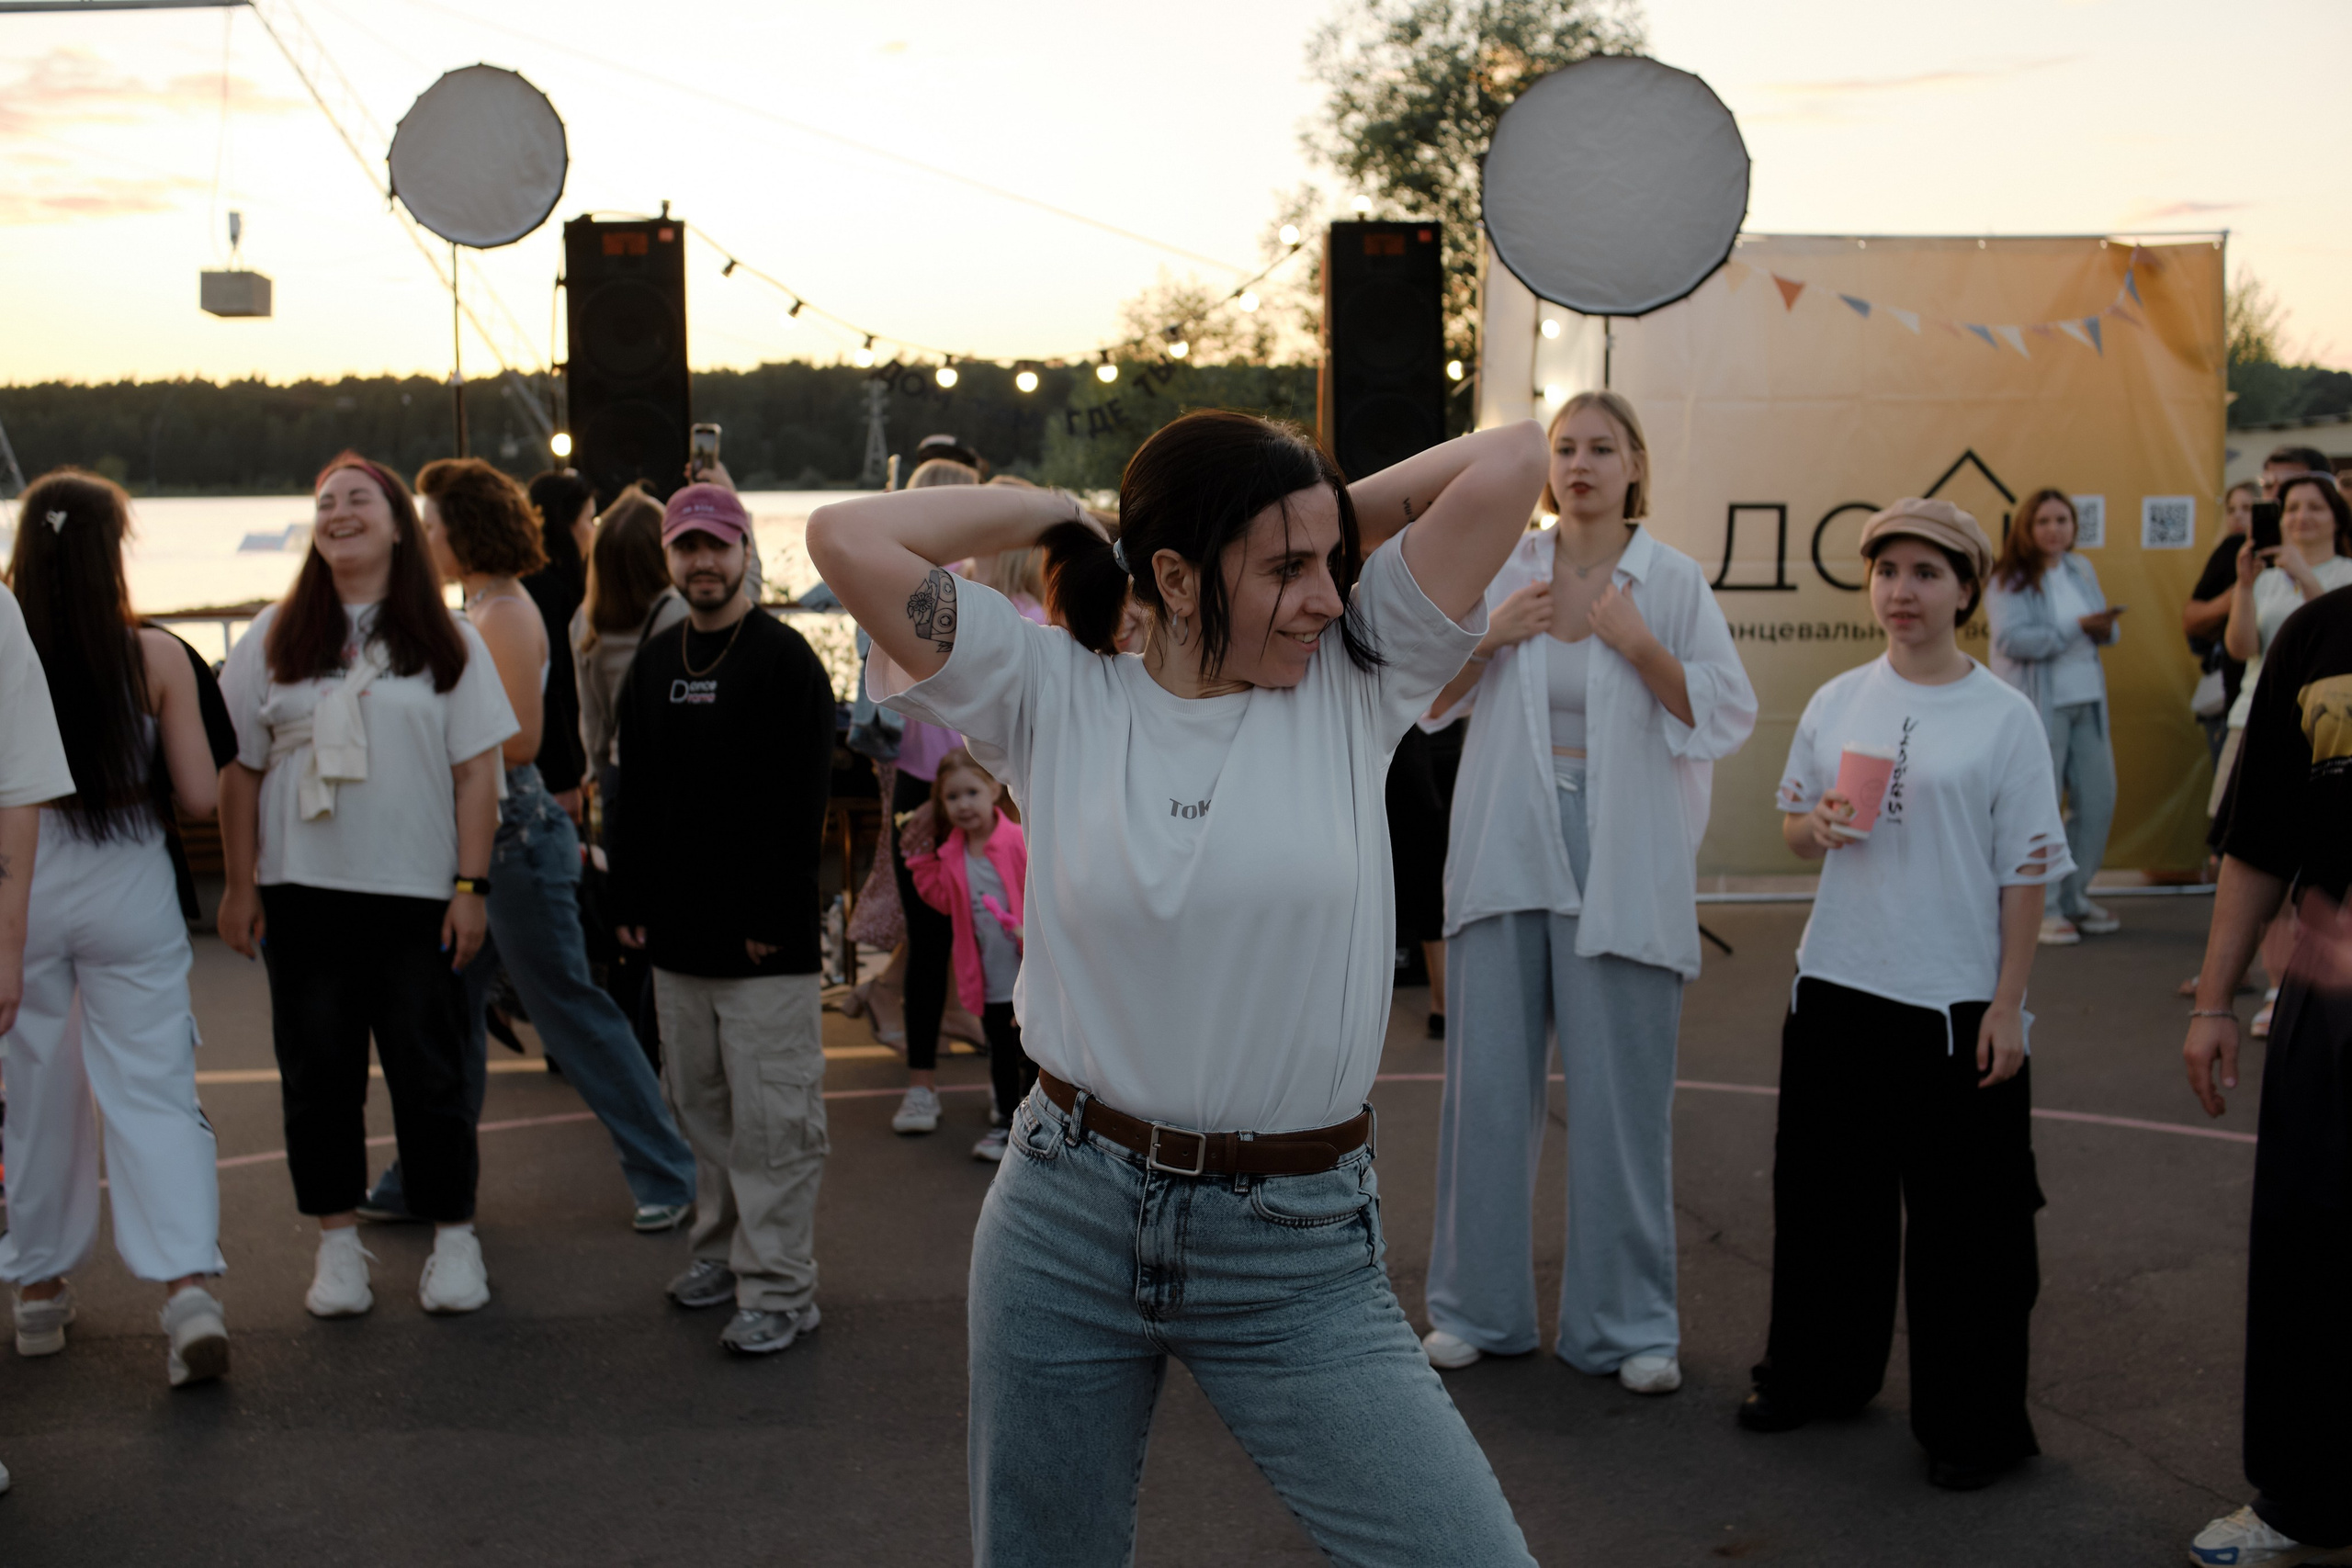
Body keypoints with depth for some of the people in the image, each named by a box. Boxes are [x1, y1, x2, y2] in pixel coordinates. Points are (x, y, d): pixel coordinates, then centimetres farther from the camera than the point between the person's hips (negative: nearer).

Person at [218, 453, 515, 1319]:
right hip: (302, 891, 2)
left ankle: (453, 1241, 15)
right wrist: (240, 885, 2)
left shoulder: (446, 642, 3)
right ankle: (338, 1245, 17)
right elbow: (241, 768, 7)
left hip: (418, 893, -2)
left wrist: (471, 885, -6)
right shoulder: (275, 638, 7)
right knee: (318, 1075, 6)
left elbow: (476, 769, 1)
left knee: (429, 1074, 3)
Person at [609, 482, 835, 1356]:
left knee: (771, 1117, -5)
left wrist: (773, 916, -15)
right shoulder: (653, 663, 13)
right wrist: (629, 901, 10)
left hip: (765, 940, -7)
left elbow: (801, 802, -11)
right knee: (701, 1104, 15)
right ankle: (722, 1247, 29)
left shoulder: (785, 661, -7)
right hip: (675, 934, 7)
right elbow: (633, 793, 17)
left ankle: (778, 1287, 2)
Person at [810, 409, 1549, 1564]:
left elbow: (1512, 459, -8)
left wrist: (1339, 519, 3)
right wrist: (1051, 512, 1)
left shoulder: (1356, 679, -1)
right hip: (1065, 1222, 1)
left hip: (1297, 1251, 0)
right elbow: (847, 538, -8)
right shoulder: (1056, 700, -1)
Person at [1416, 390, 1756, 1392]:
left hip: (1621, 862, -2)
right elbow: (1428, 695, 10)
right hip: (1507, 849, 2)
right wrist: (1488, 635, -7)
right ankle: (1477, 1307, 20)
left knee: (1621, 1092, 1)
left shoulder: (1673, 583, 0)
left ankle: (1628, 1324, 14)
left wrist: (1641, 646, -15)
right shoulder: (1505, 569, 6)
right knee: (1489, 1078, 6)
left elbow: (1728, 718, -4)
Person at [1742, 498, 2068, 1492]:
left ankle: (1969, 1424, 16)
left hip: (1956, 999, -4)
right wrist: (1814, 826, -8)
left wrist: (2008, 1003, -8)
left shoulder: (2004, 716, -5)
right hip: (1837, 985, 4)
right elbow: (1794, 827, 16)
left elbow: (2026, 871, -5)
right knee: (1826, 1188, 14)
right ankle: (1818, 1373, 32)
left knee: (1960, 1214, 2)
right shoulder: (1836, 702, 6)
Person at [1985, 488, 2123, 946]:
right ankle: (2043, 908, 6)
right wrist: (2077, 626, -21)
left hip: (2087, 701, 7)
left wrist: (2105, 626, -6)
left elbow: (2106, 633, 18)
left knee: (2098, 802, 7)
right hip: (2037, 706, -7)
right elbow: (2013, 638, -20)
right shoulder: (2009, 580, -8)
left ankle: (2074, 897, 22)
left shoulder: (2081, 570, 13)